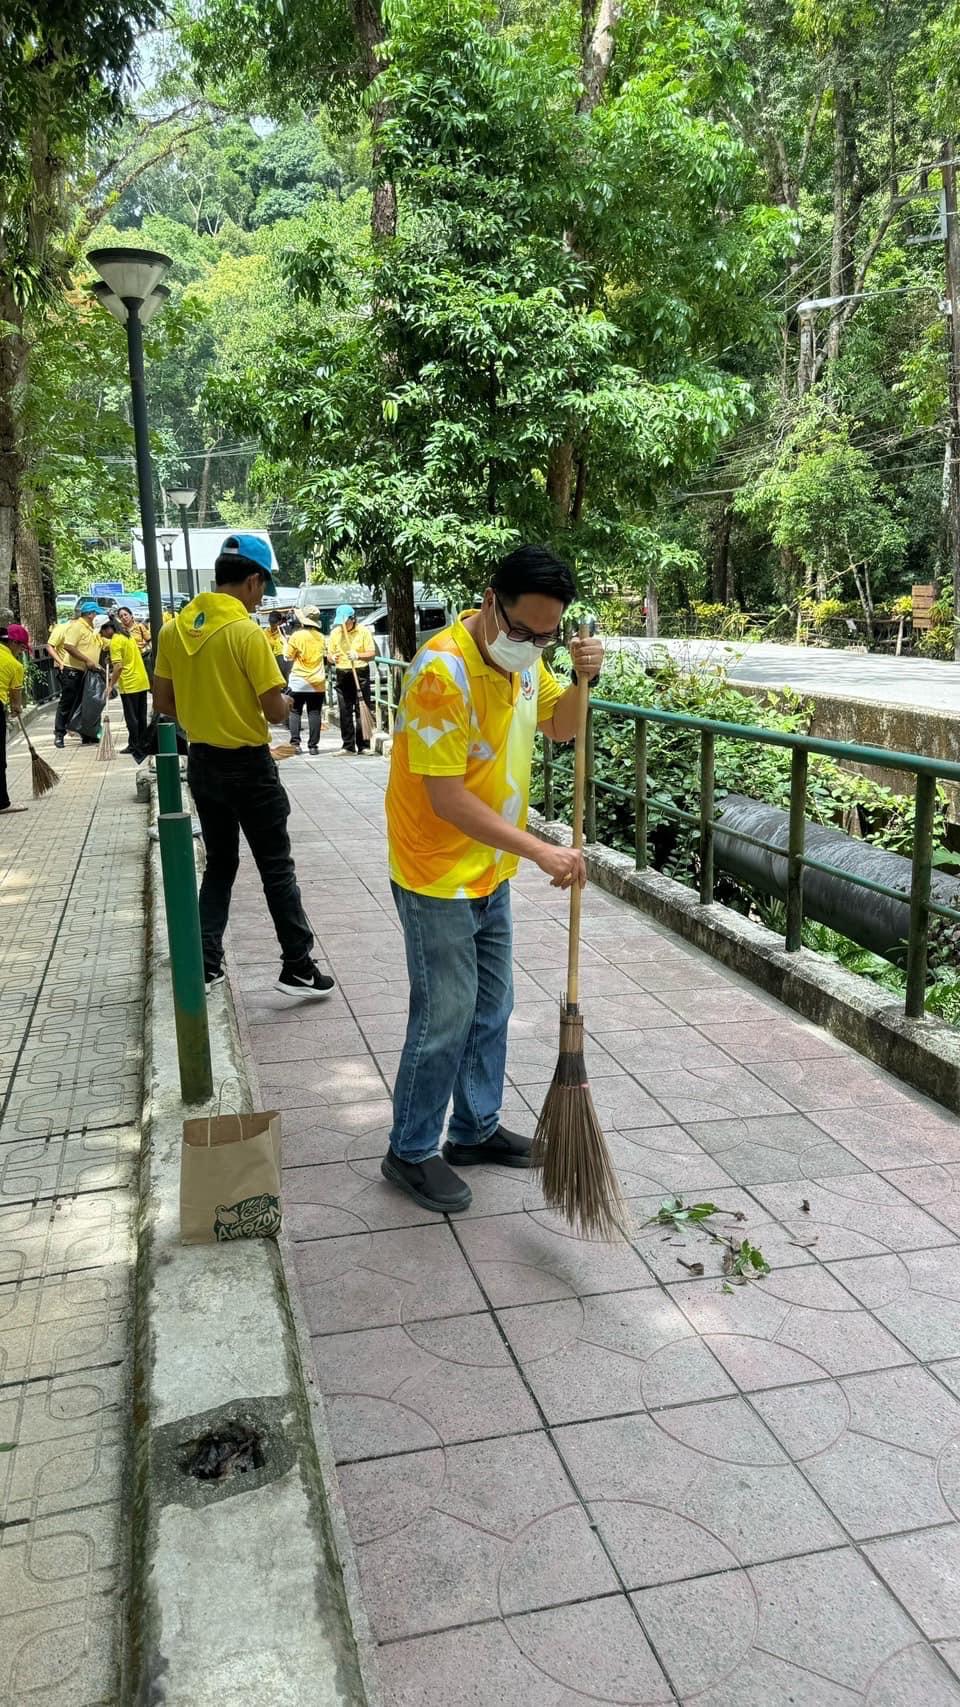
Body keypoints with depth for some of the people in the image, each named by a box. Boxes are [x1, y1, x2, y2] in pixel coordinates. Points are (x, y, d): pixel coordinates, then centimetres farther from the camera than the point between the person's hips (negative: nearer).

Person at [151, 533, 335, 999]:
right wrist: (278, 703, 5)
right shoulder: (247, 632, -18)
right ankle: (298, 967, 10)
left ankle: (206, 963, 19)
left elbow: (163, 704, 7)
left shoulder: (175, 629, 1)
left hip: (202, 763, 6)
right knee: (276, 868, 4)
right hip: (247, 765, -6)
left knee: (219, 863, 18)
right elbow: (277, 712, -17)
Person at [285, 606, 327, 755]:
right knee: (314, 713, 4)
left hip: (298, 681, -2)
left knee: (295, 711, 7)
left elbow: (289, 656, -3)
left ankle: (295, 742, -2)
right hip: (317, 682, 3)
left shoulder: (297, 635, -10)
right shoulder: (321, 637, 2)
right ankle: (313, 745, 3)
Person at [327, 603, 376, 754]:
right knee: (345, 711, 2)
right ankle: (348, 746, 8)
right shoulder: (335, 632, 8)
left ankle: (363, 745, 1)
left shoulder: (363, 631, -1)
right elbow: (329, 654, 12)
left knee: (362, 709, -4)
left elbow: (372, 653, -2)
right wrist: (333, 658, -12)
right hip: (342, 674, 3)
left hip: (360, 672, -3)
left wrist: (358, 655, -21)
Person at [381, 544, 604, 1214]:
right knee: (445, 1021, 1)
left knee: (492, 1008, 18)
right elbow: (447, 798, -27)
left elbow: (561, 726, 15)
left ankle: (476, 1127, 35)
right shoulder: (443, 670, -26)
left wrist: (582, 680, -7)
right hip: (438, 879, -8)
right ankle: (411, 1152, 19)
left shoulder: (523, 657, 0)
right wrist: (541, 852, -28)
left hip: (492, 871, 8)